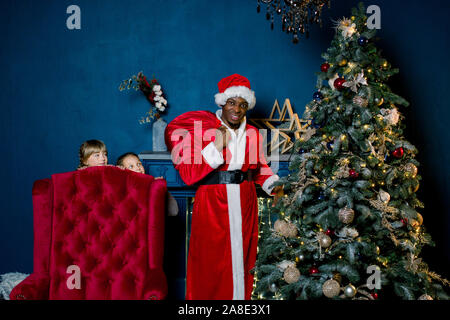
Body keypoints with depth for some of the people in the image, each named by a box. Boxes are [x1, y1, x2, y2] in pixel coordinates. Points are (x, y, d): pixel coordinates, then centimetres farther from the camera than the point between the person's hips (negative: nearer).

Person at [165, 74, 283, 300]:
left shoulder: (252, 133, 9)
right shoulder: (201, 129, -5)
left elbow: (259, 167, 22)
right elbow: (188, 173, -12)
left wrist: (273, 186, 5)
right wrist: (216, 148, -19)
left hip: (244, 205, 4)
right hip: (213, 205, -4)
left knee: (242, 260, 10)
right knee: (211, 265, 0)